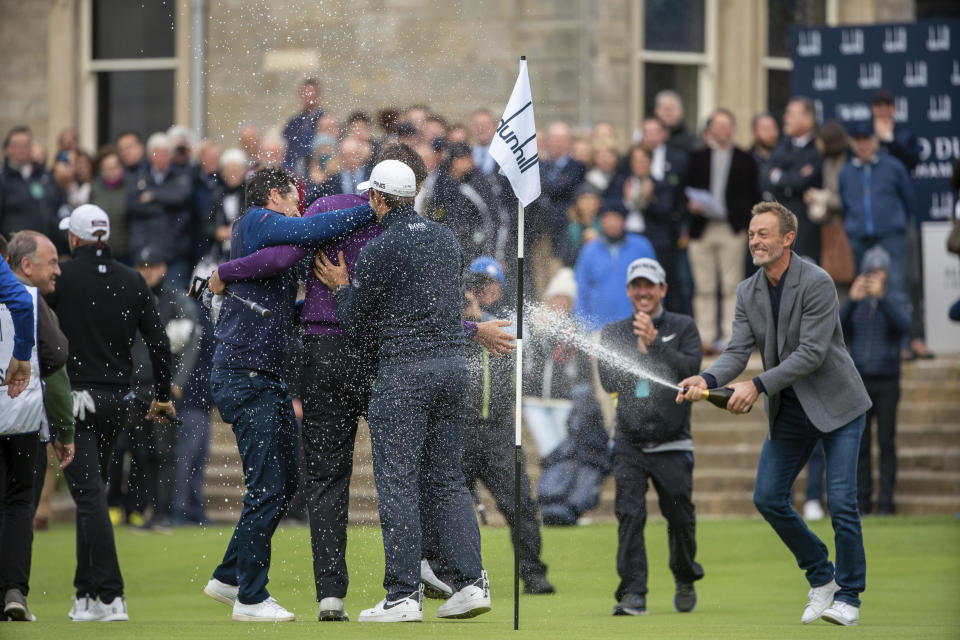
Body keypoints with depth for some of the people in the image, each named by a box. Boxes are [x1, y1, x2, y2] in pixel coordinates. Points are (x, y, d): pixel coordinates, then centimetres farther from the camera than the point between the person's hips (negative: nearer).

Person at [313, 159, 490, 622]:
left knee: (398, 481, -3)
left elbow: (355, 320, -4)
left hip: (404, 371, -7)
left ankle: (404, 594, -5)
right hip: (453, 362, 7)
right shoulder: (445, 237, 11)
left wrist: (341, 287, 17)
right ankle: (470, 580, 3)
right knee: (446, 478, 12)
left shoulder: (378, 250, -10)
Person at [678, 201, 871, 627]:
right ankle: (820, 579, 19)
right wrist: (708, 379, -25)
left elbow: (812, 353, -24)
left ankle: (848, 597, 3)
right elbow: (738, 351, -3)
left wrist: (757, 385, -30)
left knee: (841, 503, -10)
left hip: (836, 404, -6)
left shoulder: (817, 283, -19)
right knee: (768, 498, 1)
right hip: (788, 411, 7)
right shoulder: (748, 292, 2)